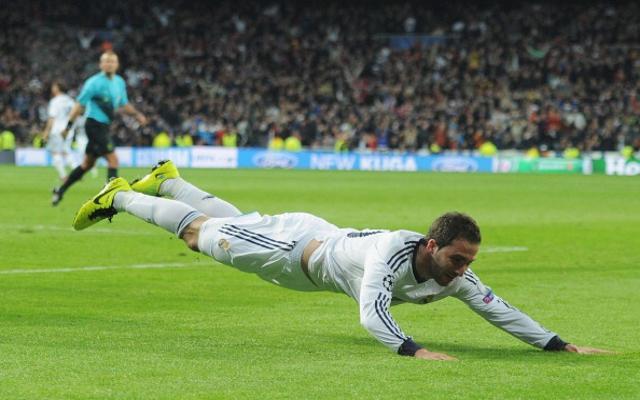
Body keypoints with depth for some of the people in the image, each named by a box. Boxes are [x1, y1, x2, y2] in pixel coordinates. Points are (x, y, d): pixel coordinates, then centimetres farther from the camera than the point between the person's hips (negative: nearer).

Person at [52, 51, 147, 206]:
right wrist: (69, 125, -11)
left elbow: (123, 104, 22)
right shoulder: (94, 83, -13)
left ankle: (60, 190, 27)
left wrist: (136, 114, 6)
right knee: (113, 159, -14)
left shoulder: (120, 82, 10)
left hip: (104, 126, 8)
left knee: (87, 164, 16)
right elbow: (80, 104, -10)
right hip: (94, 124, -8)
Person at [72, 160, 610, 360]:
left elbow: (497, 309, -18)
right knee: (202, 233, 13)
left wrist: (560, 345, -26)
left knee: (227, 220, 28)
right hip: (295, 246, -6)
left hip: (324, 242, 6)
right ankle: (121, 198, 33)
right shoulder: (395, 251, -43)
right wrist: (413, 350, -65)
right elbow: (372, 314, -52)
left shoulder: (456, 275, -22)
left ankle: (166, 182, 51)